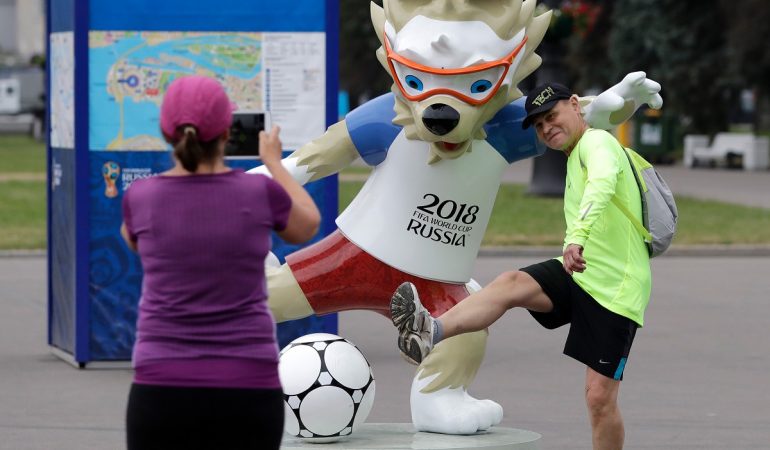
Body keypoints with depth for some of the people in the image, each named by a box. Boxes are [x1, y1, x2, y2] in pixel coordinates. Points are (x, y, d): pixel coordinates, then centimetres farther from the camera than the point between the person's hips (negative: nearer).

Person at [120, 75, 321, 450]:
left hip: (163, 389, 0)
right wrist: (273, 162, 32)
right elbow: (306, 227, 17)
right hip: (246, 390, 0)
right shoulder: (260, 193, -6)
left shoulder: (141, 197, -5)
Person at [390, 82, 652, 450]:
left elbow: (603, 184, -35)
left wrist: (578, 237, -51)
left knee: (600, 397, -7)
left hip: (615, 291, -7)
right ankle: (432, 332, -46)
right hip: (580, 275, 7)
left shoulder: (596, 142, -12)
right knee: (510, 284, -23)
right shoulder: (575, 158, 18)